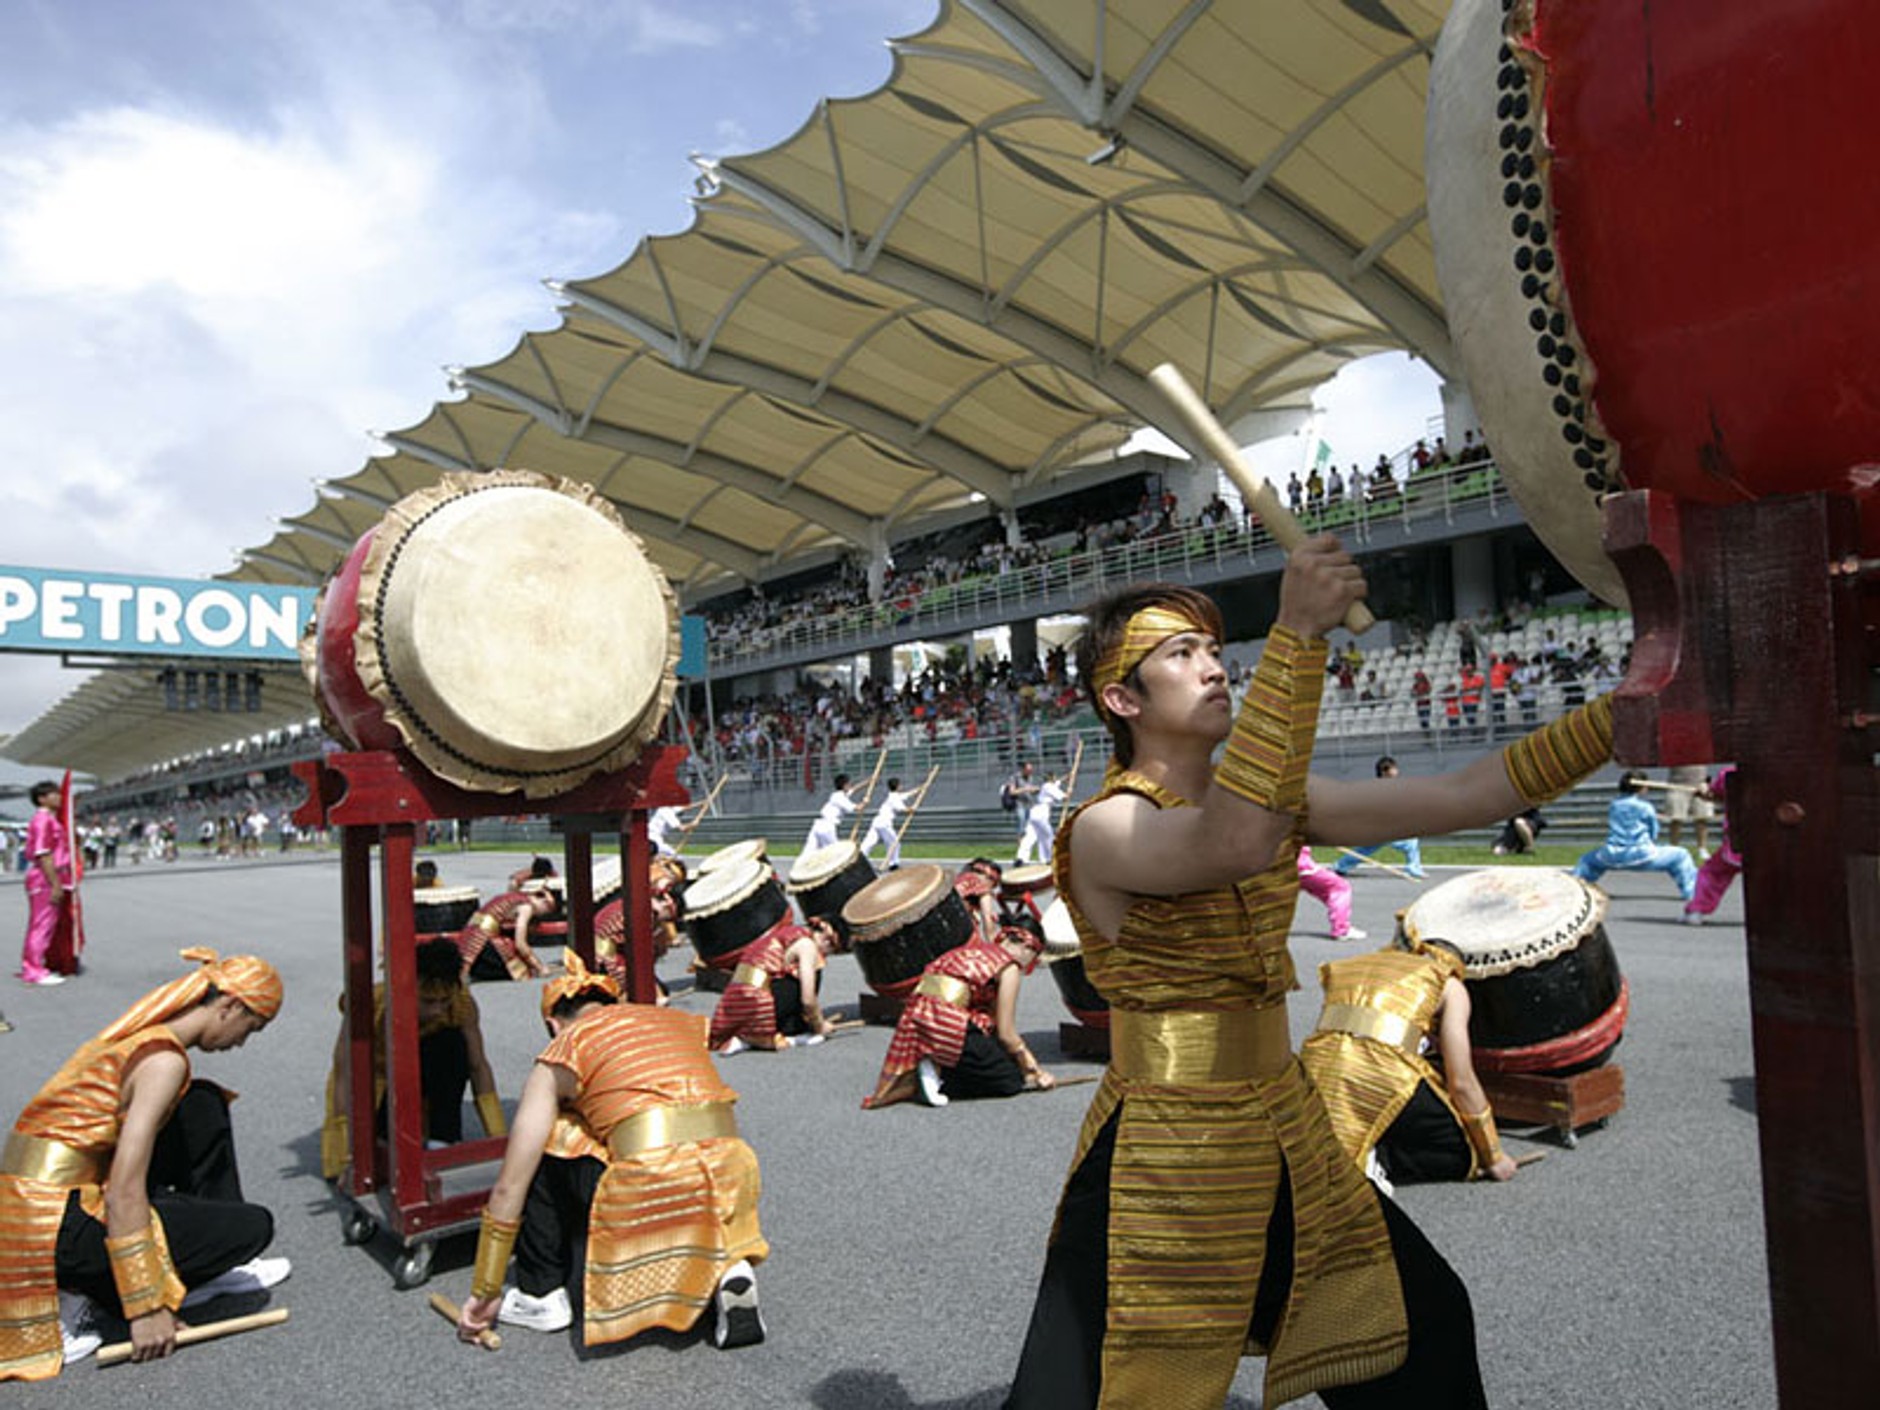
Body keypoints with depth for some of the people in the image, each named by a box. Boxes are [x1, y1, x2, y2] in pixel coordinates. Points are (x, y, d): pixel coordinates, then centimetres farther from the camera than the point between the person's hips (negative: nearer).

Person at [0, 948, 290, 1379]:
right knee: (254, 1226, -6)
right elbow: (125, 1193, -23)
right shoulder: (165, 1059, -19)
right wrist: (146, 1308, -18)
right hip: (56, 1227, -9)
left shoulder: (139, 1034, 10)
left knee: (205, 1107, 14)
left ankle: (208, 1270, 17)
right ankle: (85, 1294, -2)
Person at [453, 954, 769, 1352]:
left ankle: (541, 1296, 22)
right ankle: (725, 1268, 7)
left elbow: (510, 1187, 15)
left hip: (653, 1187, -4)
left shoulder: (562, 1054, 13)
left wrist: (485, 1292, 25)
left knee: (544, 1154, 20)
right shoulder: (680, 1020, 24)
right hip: (732, 1176, 5)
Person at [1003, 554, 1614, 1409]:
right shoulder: (1104, 829, -19)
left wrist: (1625, 713, -10)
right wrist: (1297, 635, -42)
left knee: (1426, 1325, 22)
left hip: (1281, 1134, 7)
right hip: (1163, 1161, -7)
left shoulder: (1272, 797, 2)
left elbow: (1463, 798, -3)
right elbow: (1239, 843, -40)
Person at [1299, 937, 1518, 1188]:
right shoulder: (1449, 985, 15)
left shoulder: (1357, 964, 29)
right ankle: (1375, 1162, -6)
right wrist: (1494, 1158, 21)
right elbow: (1461, 1082, 9)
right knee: (1465, 1152, 17)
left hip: (1316, 1072, 6)